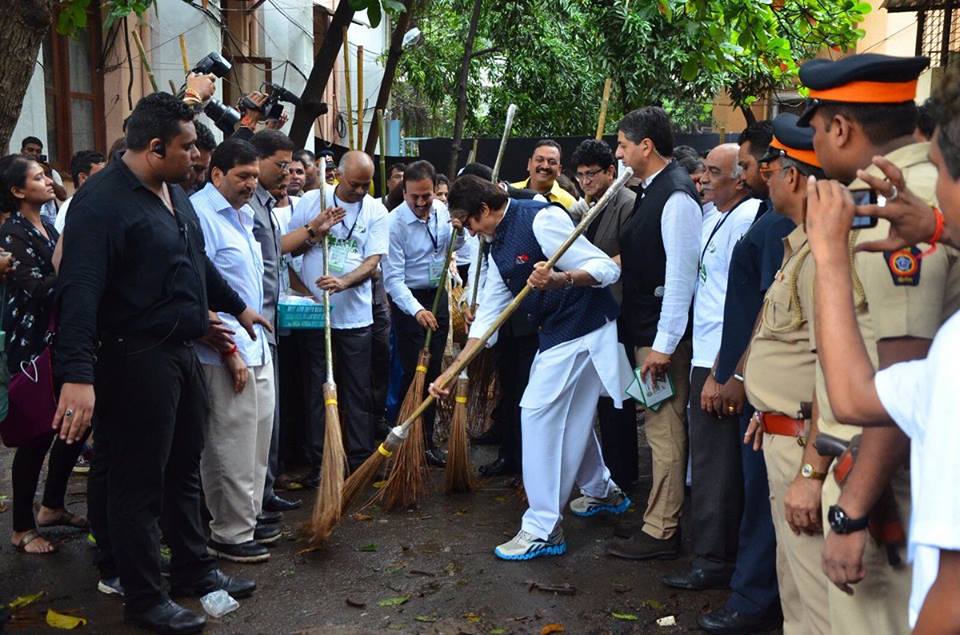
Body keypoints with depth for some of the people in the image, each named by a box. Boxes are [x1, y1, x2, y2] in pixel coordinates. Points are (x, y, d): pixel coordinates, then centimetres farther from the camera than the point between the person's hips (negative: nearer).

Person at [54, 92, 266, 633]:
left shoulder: (174, 193, 12)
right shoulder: (102, 201, -18)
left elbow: (199, 263, 27)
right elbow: (80, 292, -27)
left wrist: (237, 306, 35)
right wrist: (78, 375, -35)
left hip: (181, 352, 9)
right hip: (136, 359, -9)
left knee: (185, 469, 20)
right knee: (141, 484, 4)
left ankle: (194, 569, 36)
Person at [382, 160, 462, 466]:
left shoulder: (442, 211, -1)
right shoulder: (395, 223, -18)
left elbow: (452, 247, 16)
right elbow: (393, 277, -22)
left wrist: (459, 231, -7)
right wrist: (417, 310, -34)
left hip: (438, 295, 6)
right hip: (408, 301, -5)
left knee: (434, 372, 9)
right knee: (414, 373, -6)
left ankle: (427, 442, 20)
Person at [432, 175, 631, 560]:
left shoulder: (541, 219, -16)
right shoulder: (497, 248, 13)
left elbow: (606, 269, -19)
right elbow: (487, 318, 13)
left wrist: (559, 279, -38)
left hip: (581, 332, -10)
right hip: (556, 336, 10)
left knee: (539, 412, -10)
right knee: (571, 415, 21)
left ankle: (543, 529, -2)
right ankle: (602, 492, 44)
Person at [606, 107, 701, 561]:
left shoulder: (677, 196, -18)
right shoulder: (652, 190, 12)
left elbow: (681, 274, -22)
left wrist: (664, 344, -22)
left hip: (664, 334, -10)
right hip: (646, 330, 10)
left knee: (665, 429, -2)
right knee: (661, 426, 19)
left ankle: (660, 532, 7)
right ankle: (663, 518, 33)